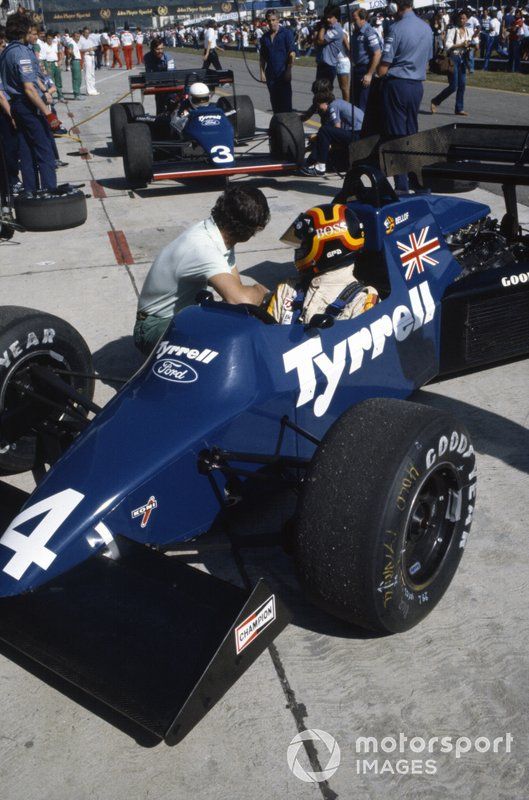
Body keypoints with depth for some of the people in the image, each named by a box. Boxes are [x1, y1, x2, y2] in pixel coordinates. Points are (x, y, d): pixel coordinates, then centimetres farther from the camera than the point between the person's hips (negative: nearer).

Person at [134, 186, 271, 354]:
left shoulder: (221, 236, -4)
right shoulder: (203, 248, -32)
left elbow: (235, 289, 1)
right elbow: (242, 299, -44)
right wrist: (260, 290, -22)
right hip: (156, 327, -8)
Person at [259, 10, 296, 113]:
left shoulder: (286, 33, -4)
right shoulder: (265, 37, 10)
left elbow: (292, 53, -9)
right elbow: (262, 57, 15)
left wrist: (288, 70, -16)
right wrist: (262, 72, 6)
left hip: (283, 74, -4)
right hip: (270, 75, 5)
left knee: (286, 101, -3)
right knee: (274, 101, 8)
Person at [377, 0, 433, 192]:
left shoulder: (397, 28, -15)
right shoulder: (427, 28, 7)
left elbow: (382, 69, -16)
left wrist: (379, 73, 5)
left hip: (397, 85, -7)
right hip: (417, 85, 7)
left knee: (397, 135, -2)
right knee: (412, 133, 14)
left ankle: (402, 186, -3)